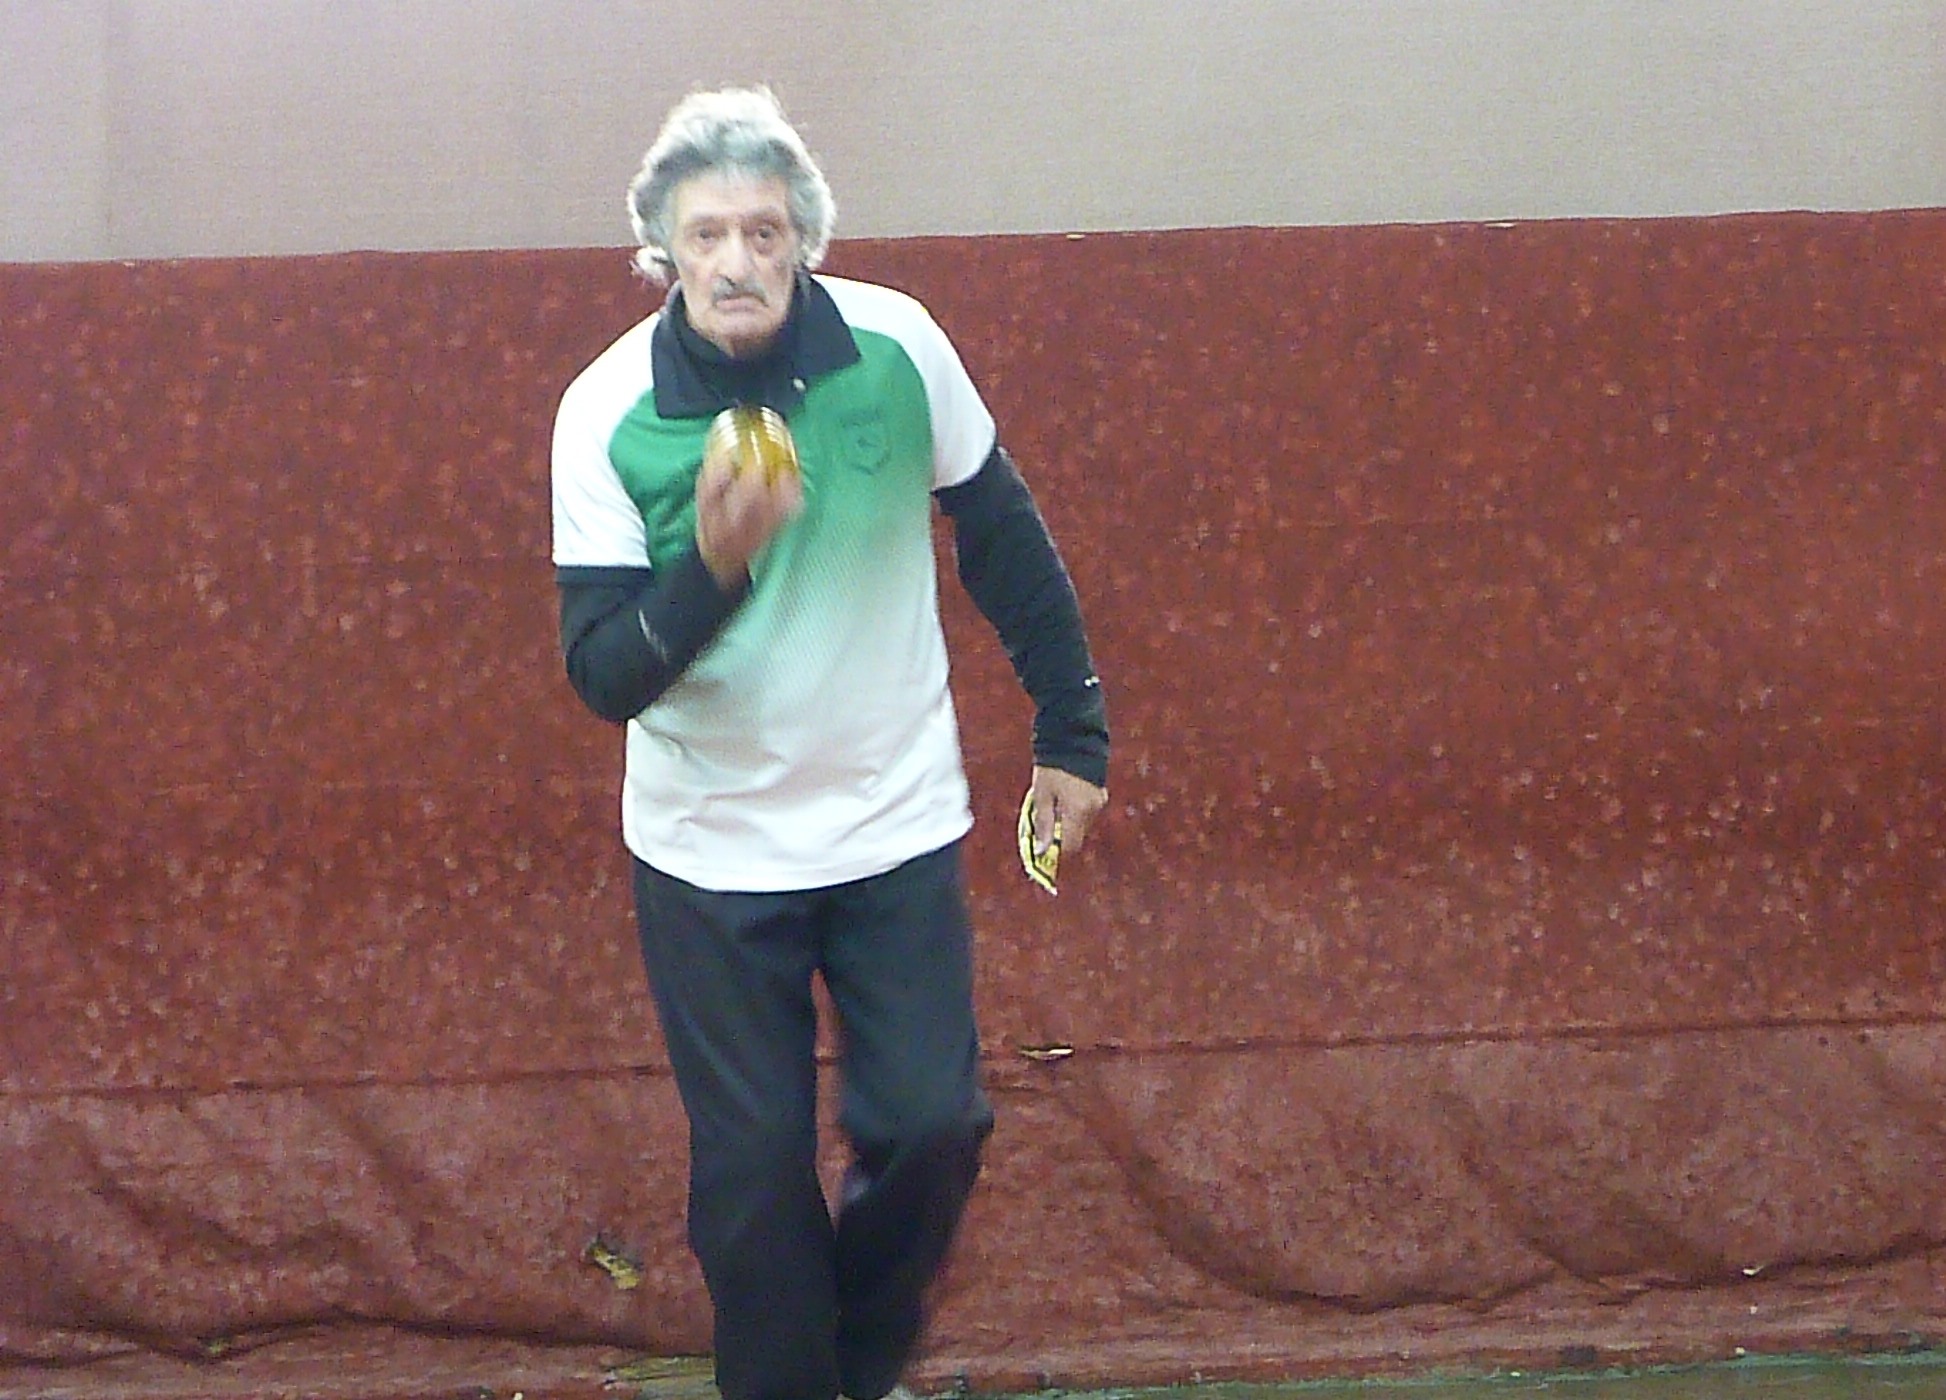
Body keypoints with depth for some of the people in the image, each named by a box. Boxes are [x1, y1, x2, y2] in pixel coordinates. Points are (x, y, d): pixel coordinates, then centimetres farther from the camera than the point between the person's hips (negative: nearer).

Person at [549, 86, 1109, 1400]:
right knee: (753, 1168, 3)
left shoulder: (896, 347, -13)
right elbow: (604, 673, -17)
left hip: (897, 826, 1)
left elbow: (1006, 538, 2)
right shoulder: (609, 414, -16)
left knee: (931, 1125, -1)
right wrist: (711, 561, -35)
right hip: (709, 848, -1)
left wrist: (1074, 735, 6)